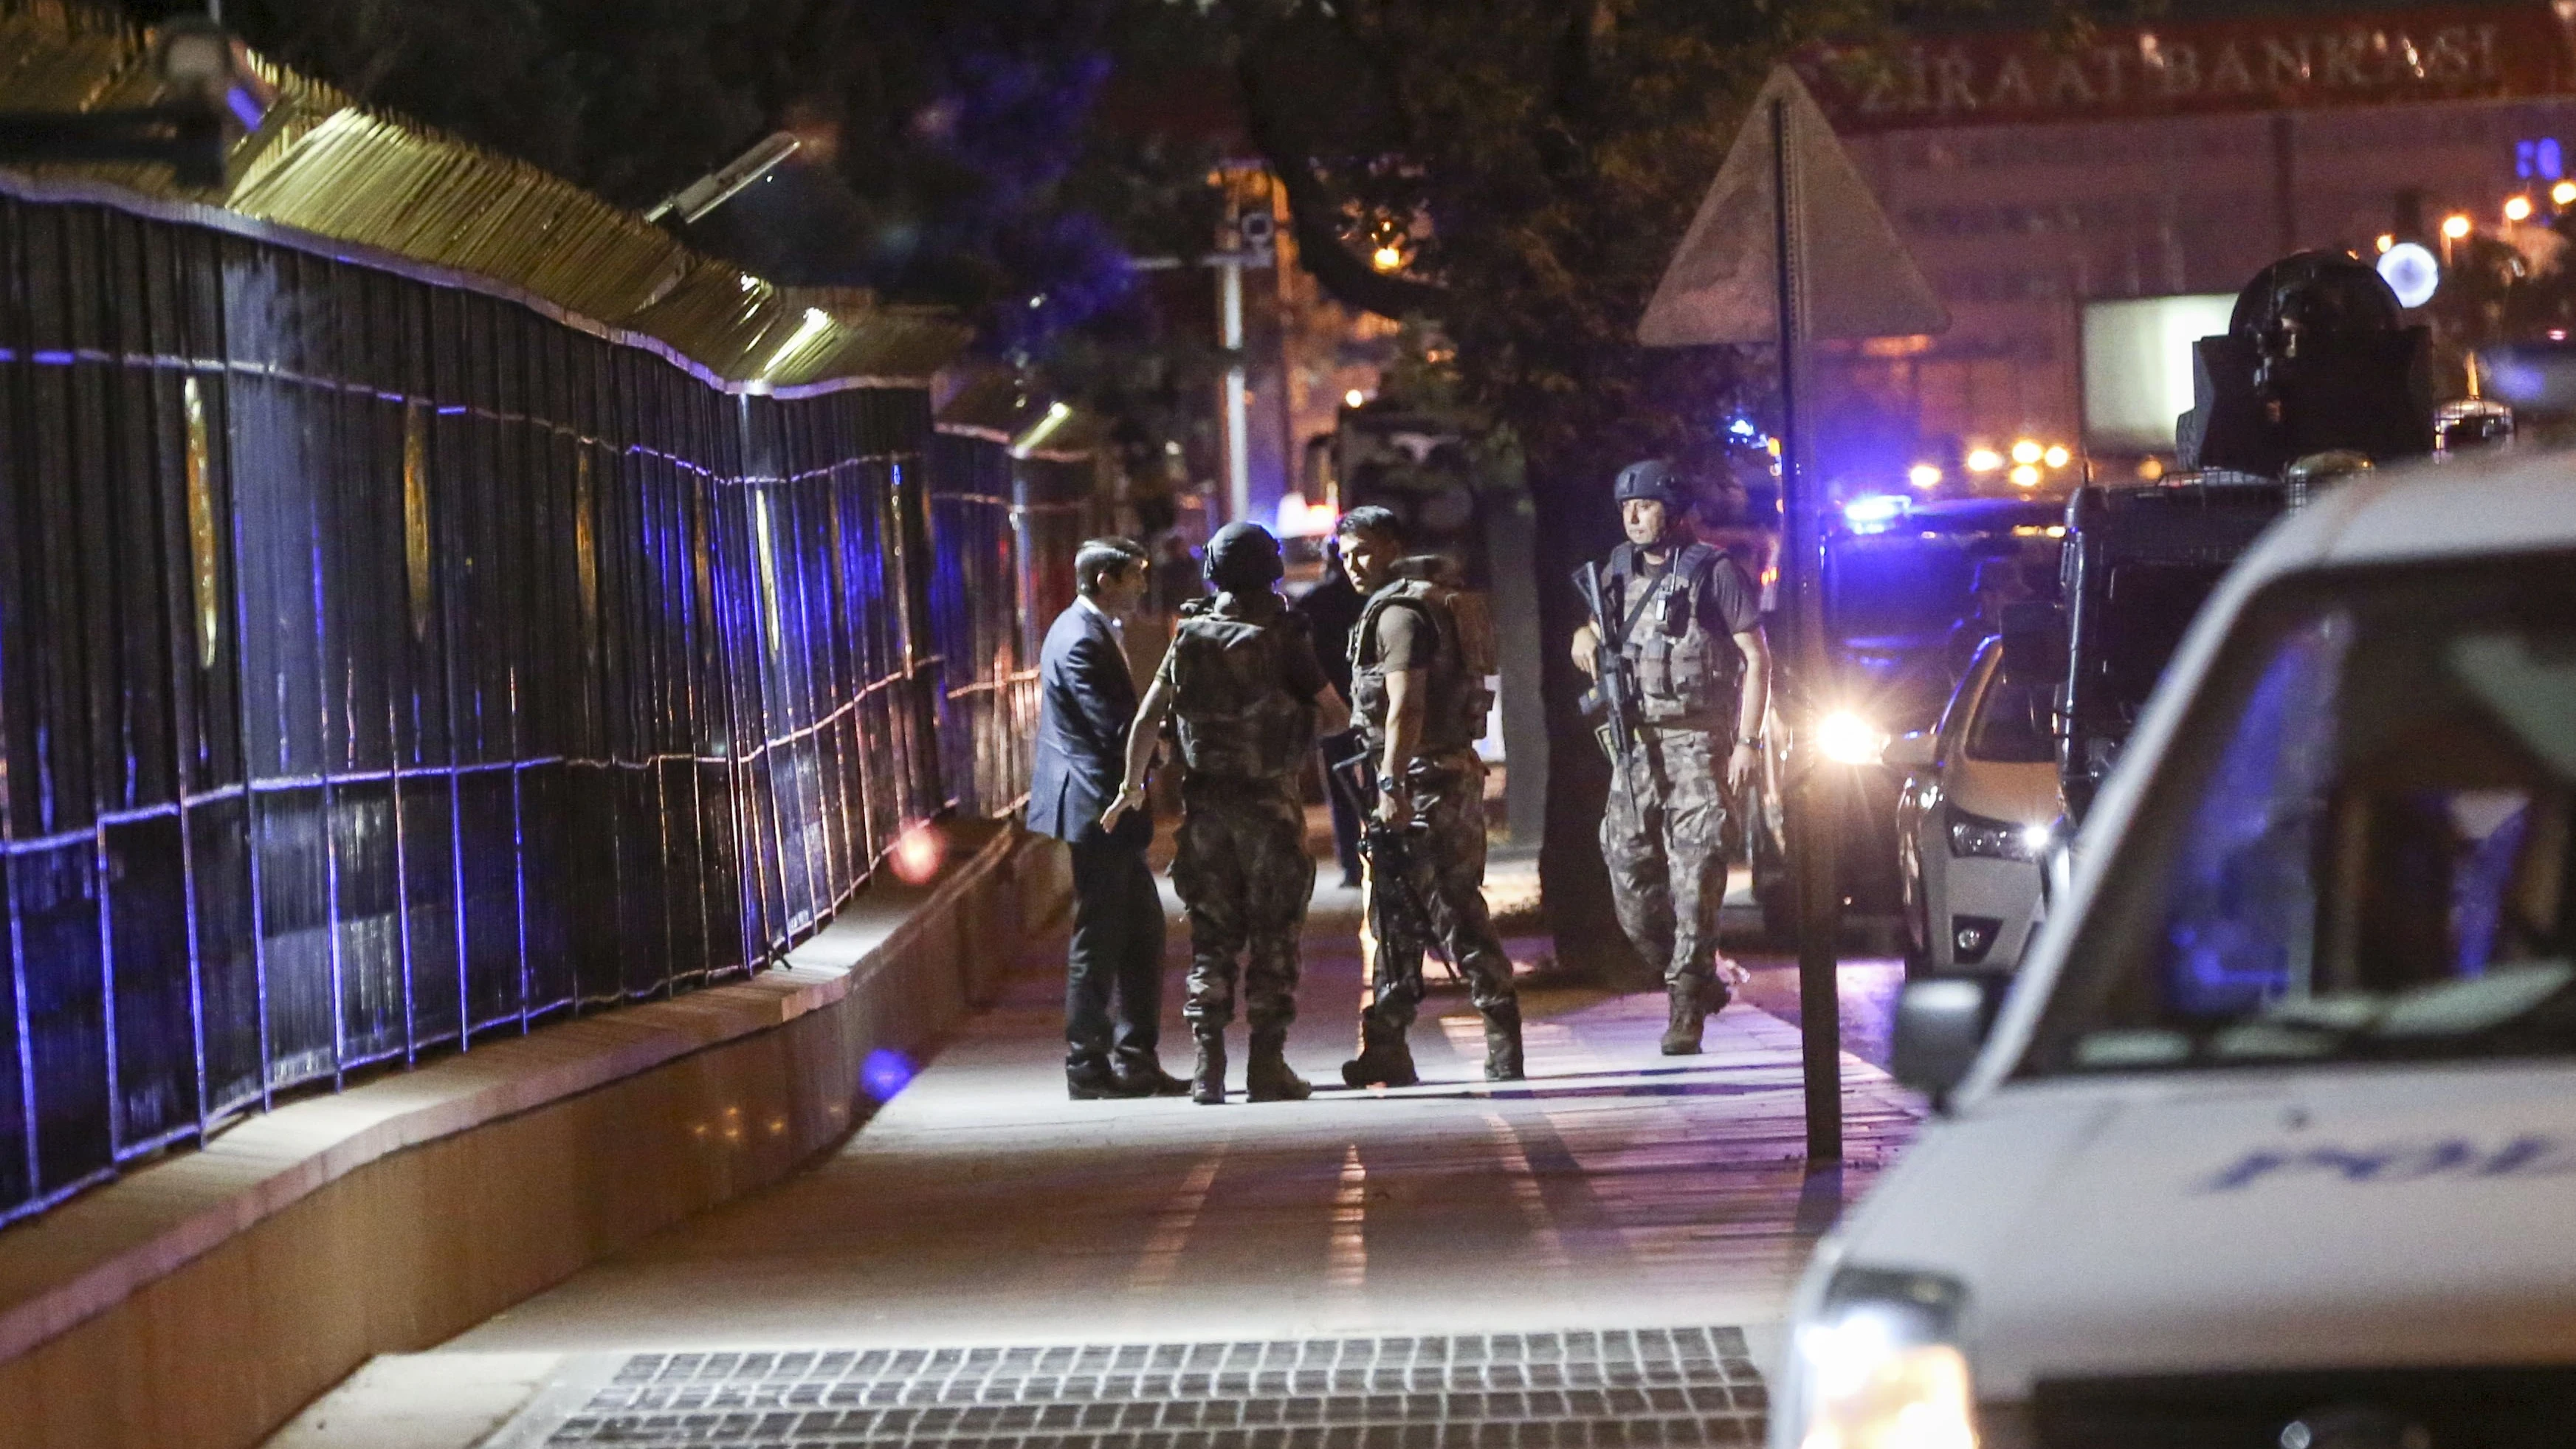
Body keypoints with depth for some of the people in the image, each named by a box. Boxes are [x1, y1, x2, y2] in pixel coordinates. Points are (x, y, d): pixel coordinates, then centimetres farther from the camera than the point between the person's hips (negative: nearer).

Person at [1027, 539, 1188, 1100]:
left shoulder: (1092, 633, 15)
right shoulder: (1081, 641, -18)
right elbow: (1117, 730, -23)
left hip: (1109, 813, 11)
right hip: (1095, 809, -11)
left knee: (1142, 933, 13)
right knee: (1097, 940, -4)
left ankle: (1136, 1060, 17)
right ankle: (1088, 1067, 3)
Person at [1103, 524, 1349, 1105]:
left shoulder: (1189, 638, 1)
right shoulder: (1283, 638, -8)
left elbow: (1147, 719, 1)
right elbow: (1337, 716, -6)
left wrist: (1132, 788, 11)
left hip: (1206, 801, 3)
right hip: (1270, 801, -3)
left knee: (1211, 937, 8)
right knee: (1273, 937, 3)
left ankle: (1208, 1070, 3)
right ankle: (1267, 1066, 1)